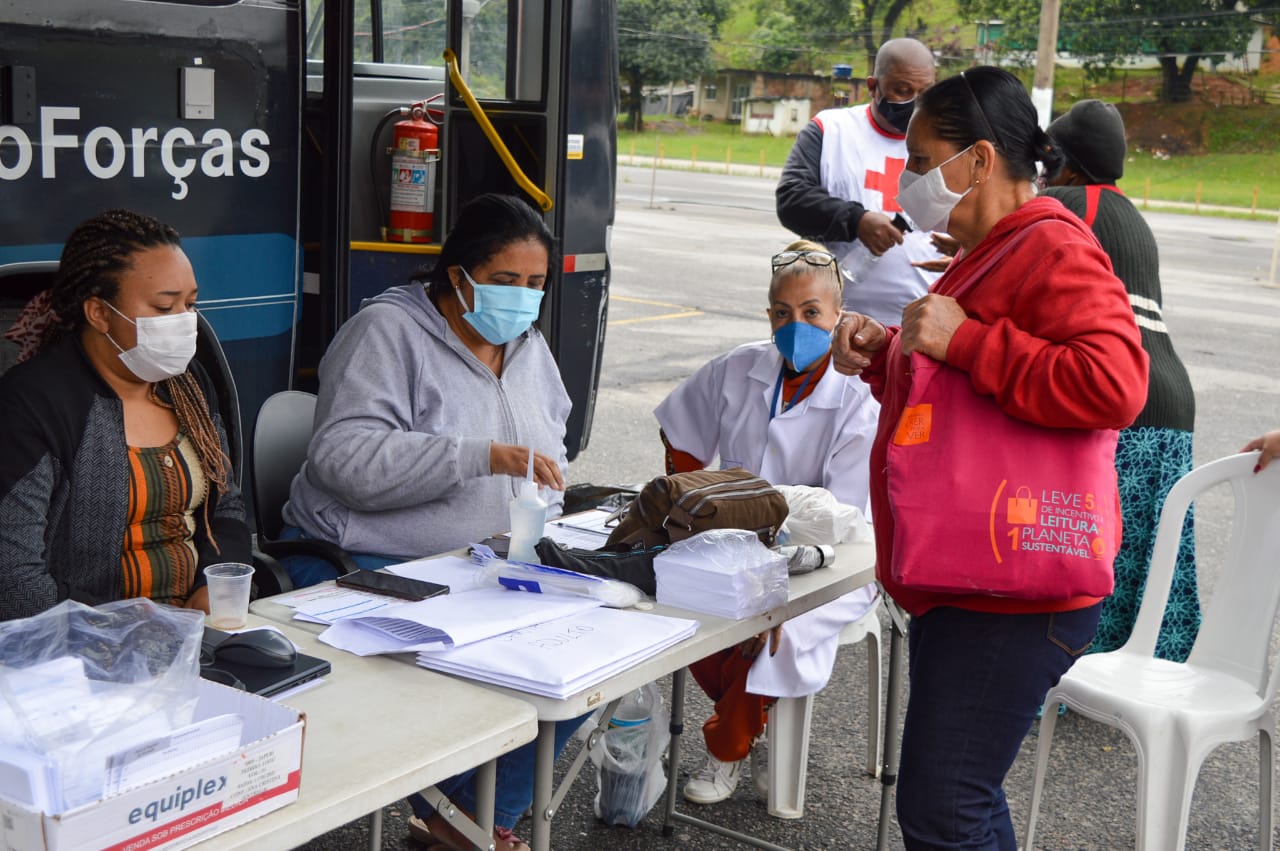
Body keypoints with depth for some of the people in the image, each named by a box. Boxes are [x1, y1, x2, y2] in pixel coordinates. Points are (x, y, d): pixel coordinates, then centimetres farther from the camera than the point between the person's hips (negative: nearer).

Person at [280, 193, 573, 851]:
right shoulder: (386, 331, -9)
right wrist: (486, 457, -30)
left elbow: (551, 458, 26)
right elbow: (345, 457, -23)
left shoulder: (529, 345, 14)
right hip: (366, 569, -7)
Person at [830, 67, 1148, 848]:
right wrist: (883, 353, 11)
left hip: (1011, 599, -11)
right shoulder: (989, 254, 18)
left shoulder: (1052, 249, -15)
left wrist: (962, 340, -25)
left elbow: (1110, 386, -31)